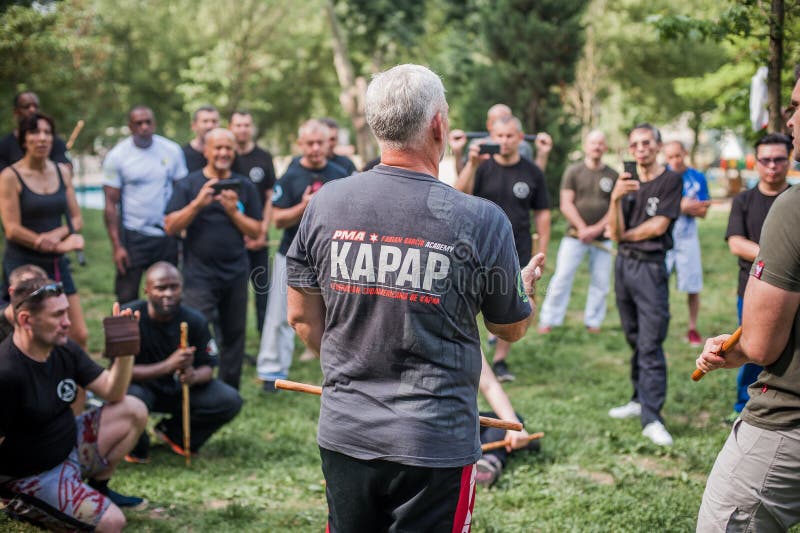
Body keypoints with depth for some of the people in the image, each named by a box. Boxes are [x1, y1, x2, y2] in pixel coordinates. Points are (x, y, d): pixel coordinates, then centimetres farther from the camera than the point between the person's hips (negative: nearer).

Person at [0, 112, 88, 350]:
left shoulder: (62, 172, 9)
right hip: (23, 265, -5)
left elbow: (76, 219, 9)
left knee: (79, 336, 1)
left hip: (57, 264, 5)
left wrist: (56, 235, -12)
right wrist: (60, 245, -13)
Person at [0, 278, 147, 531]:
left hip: (70, 447, 8)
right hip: (31, 477, -8)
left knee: (134, 410, 0)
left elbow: (112, 392, 1)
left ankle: (97, 488, 14)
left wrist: (125, 350, -15)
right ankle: (22, 506, 2)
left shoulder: (65, 350, -3)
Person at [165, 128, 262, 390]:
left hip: (235, 274, 3)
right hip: (200, 275, -3)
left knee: (234, 334, 9)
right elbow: (170, 226, -6)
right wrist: (198, 203, -18)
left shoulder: (244, 186, 8)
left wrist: (233, 212, -11)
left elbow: (256, 231, 5)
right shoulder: (188, 185, 2)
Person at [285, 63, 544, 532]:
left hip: (343, 435, 4)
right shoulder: (482, 220, -14)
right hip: (437, 441, -3)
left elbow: (303, 316, 6)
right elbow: (511, 328, 2)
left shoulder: (324, 204, -4)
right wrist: (528, 282, 24)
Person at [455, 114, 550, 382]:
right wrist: (471, 164, -32)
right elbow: (460, 195, -18)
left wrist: (542, 253, 4)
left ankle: (500, 360, 17)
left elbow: (542, 213, 8)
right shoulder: (482, 167, -1)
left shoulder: (532, 173, 4)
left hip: (518, 252, 1)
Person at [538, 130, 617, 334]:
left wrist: (596, 229, -10)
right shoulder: (573, 171, 4)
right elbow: (566, 205, -2)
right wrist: (582, 229, -11)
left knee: (600, 282, 3)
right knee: (561, 278, -4)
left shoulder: (613, 176, 7)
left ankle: (593, 323, 16)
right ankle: (548, 321, 3)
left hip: (602, 238, 2)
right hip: (575, 236, -2)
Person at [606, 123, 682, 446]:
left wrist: (625, 234, 2)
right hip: (623, 263, 6)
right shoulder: (626, 183, 10)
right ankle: (640, 399, 24)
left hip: (651, 266, -6)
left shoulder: (671, 181, -4)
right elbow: (615, 233, -1)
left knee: (650, 344, -10)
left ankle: (652, 418, -11)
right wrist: (616, 199, -17)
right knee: (635, 339, 13)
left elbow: (659, 226, -12)